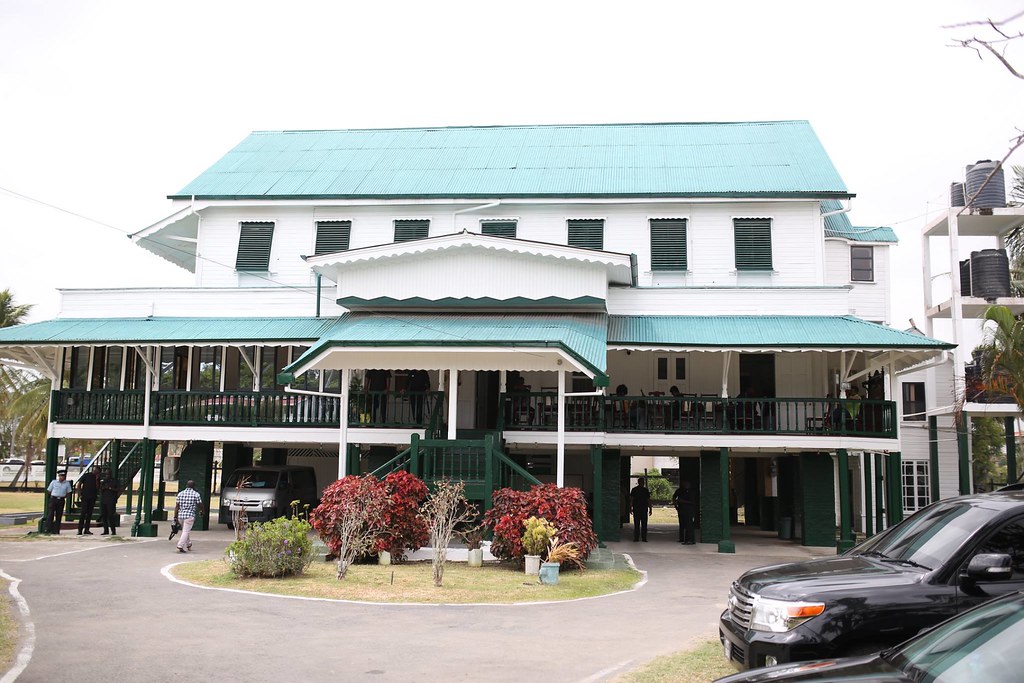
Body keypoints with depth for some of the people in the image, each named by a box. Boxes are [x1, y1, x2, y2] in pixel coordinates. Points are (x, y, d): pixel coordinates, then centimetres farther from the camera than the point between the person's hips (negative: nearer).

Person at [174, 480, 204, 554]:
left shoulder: (180, 494, 8)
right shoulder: (196, 494, -4)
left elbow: (176, 506, 4)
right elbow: (200, 505, 1)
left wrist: (175, 517, 6)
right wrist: (201, 511, 22)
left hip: (180, 515, 5)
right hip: (190, 516, -5)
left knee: (185, 531, 21)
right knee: (186, 531, -4)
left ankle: (188, 544, 33)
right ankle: (180, 546, -15)